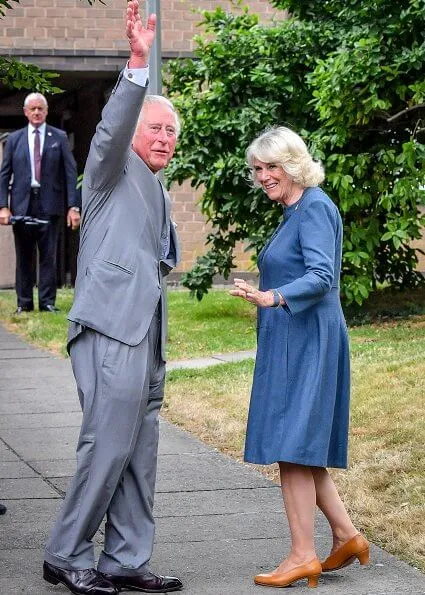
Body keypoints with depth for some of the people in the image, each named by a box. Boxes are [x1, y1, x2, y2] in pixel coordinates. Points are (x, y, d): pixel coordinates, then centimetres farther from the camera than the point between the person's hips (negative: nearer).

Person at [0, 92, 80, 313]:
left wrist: (73, 206, -5)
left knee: (48, 256, -1)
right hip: (22, 204, 1)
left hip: (49, 204, -1)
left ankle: (47, 302, 4)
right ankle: (24, 302, 11)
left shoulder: (59, 138, 7)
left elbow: (70, 172, 3)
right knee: (23, 257, 5)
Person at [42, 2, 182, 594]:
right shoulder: (114, 169, 3)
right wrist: (137, 66, -32)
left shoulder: (158, 195, 27)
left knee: (140, 454, 8)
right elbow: (112, 127, -19)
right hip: (111, 330, -9)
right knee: (108, 447, -11)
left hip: (144, 338, 9)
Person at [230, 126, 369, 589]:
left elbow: (321, 276, -25)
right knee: (301, 447, 13)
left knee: (291, 445, -9)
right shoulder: (294, 211, 16)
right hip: (289, 341, 10)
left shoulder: (314, 208, -13)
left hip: (304, 340, -10)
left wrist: (273, 298, -39)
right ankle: (345, 536, 18)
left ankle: (303, 555, -5)